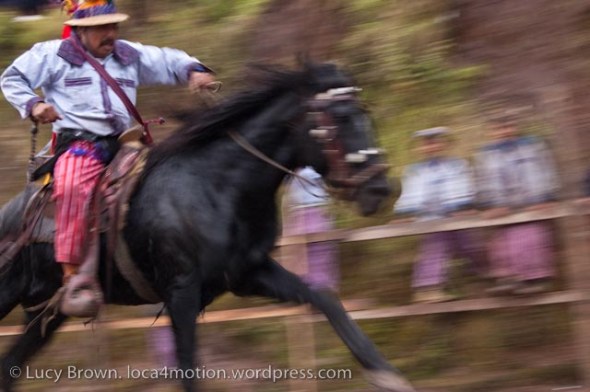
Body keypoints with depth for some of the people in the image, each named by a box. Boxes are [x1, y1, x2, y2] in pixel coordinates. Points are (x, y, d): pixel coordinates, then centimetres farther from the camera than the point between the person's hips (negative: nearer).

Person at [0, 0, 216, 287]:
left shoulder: (131, 56, 18)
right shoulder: (53, 54, 7)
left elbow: (169, 61, 21)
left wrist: (193, 70, -1)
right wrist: (33, 104, -5)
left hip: (122, 143, 6)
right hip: (78, 143, -6)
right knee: (72, 188, -36)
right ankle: (71, 273, -34)